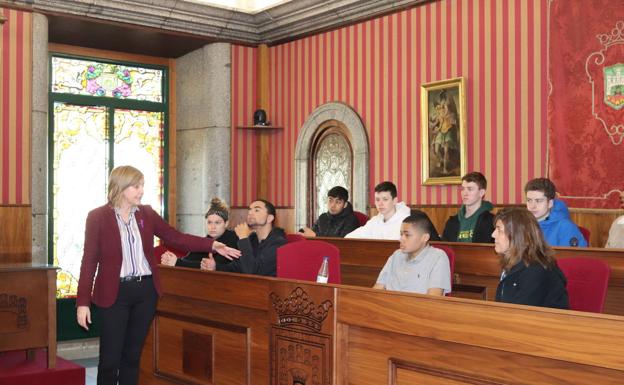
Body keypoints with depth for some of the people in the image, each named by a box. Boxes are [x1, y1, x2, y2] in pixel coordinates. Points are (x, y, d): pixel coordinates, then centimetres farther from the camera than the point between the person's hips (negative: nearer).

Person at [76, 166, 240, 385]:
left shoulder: (146, 213, 6)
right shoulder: (97, 217, -5)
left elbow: (175, 237, 5)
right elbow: (89, 261, -6)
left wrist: (212, 245, -6)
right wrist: (83, 302, -9)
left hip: (146, 291, 4)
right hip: (114, 293, -4)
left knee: (133, 355, 12)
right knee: (110, 359, 0)